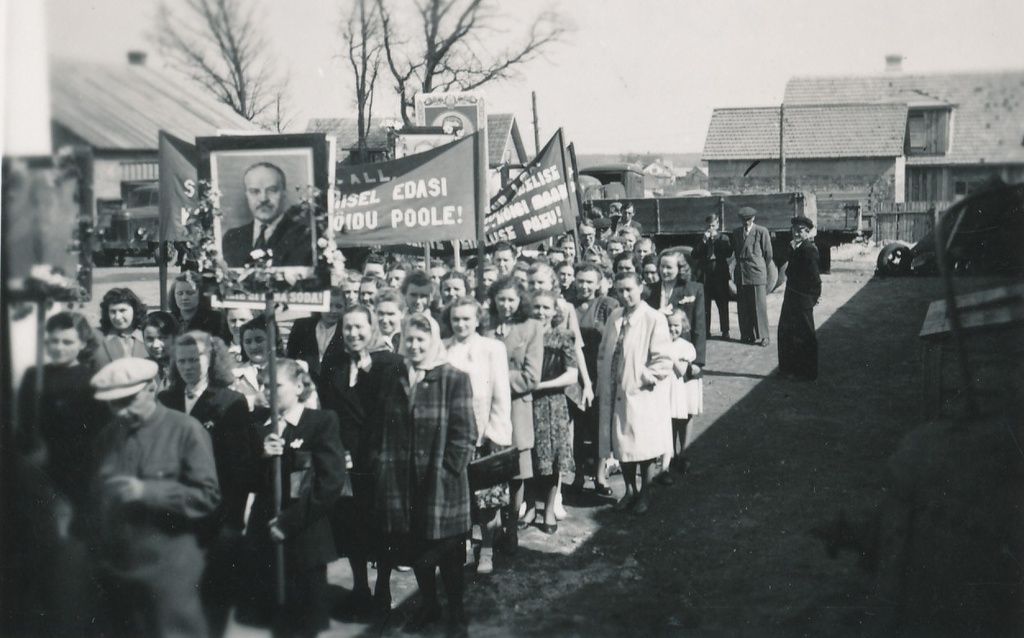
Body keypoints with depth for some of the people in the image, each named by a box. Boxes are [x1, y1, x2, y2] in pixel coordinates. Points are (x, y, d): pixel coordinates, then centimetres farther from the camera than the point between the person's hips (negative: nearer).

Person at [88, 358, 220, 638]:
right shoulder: (108, 436, 12)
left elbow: (207, 496, -11)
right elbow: (97, 497, 20)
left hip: (168, 574, -5)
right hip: (115, 574, 6)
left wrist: (147, 492, -20)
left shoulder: (185, 430, -6)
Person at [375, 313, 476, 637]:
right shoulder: (395, 381, 9)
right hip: (403, 483, 5)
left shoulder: (454, 380, -9)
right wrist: (385, 467, 5)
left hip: (442, 485, -5)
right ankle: (429, 606, 33)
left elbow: (464, 435, -11)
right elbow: (386, 431, 13)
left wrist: (446, 471, -15)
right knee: (416, 550, 15)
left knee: (448, 554, 6)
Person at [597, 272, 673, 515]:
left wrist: (649, 377, -18)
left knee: (644, 448, 6)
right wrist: (603, 383, 5)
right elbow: (603, 354, 13)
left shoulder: (654, 319, -12)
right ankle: (630, 491, 31)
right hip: (616, 394, 5)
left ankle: (645, 494, 24)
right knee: (622, 446, 14)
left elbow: (662, 360, -12)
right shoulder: (614, 318, 6)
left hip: (643, 395, -5)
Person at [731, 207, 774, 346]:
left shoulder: (762, 231, -1)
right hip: (741, 274, 4)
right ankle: (746, 335, 12)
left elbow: (768, 253, 3)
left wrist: (761, 267, 9)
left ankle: (762, 336, 2)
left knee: (759, 306, -4)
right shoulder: (736, 233, 13)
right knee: (743, 307, 5)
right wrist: (740, 265, 14)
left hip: (756, 273, -4)